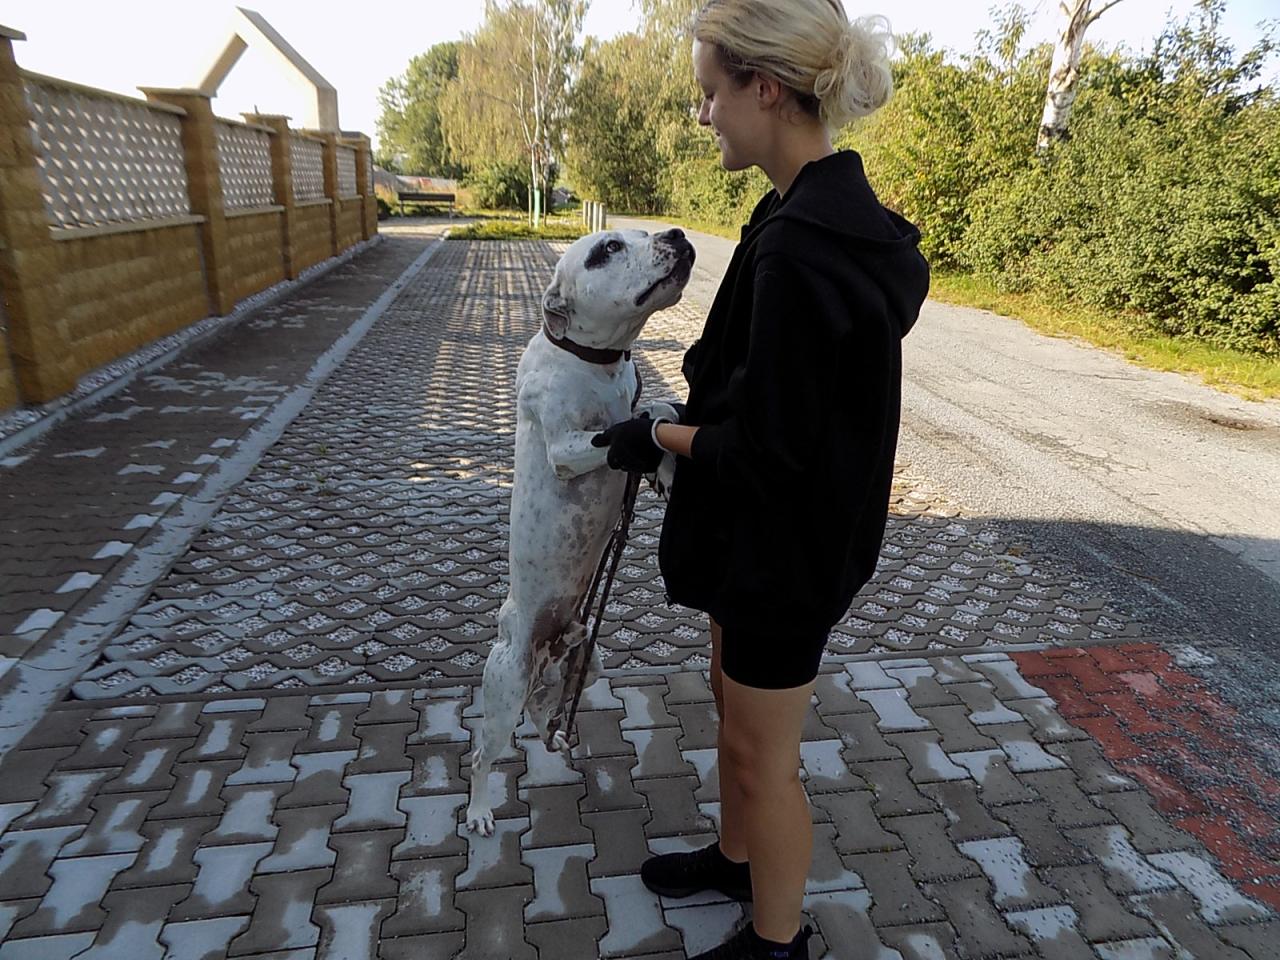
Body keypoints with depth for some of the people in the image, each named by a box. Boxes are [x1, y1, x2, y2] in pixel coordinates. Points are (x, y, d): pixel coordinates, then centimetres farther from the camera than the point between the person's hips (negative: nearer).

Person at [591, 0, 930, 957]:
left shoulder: (799, 245, -28)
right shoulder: (839, 211, 4)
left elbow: (767, 450, -25)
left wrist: (658, 436, -11)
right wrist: (693, 412, 11)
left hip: (784, 546, -10)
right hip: (781, 529, 10)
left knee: (763, 756, 12)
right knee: (735, 697, 27)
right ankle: (737, 856, 53)